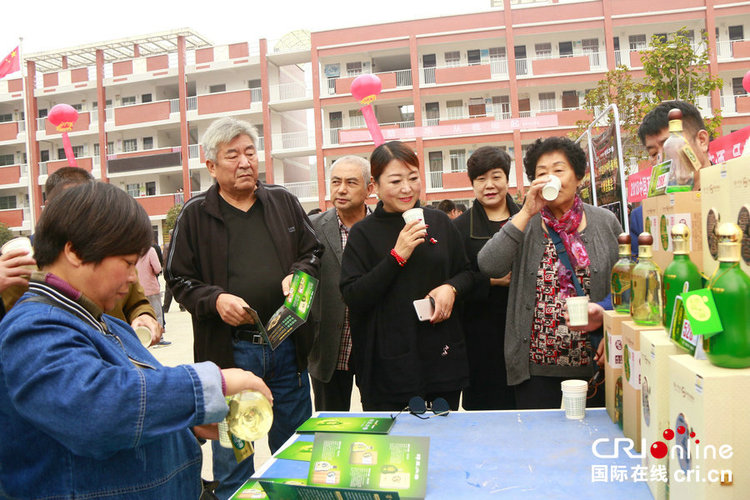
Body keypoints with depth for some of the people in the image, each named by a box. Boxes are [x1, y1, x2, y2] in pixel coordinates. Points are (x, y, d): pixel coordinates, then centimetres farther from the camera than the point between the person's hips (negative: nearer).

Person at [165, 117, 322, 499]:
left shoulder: (283, 202, 7)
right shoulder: (196, 214, -1)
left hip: (287, 342, 3)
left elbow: (313, 251, 14)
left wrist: (298, 275, -6)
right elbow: (179, 279, 0)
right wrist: (215, 299, -16)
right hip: (229, 349, -2)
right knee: (232, 454, 12)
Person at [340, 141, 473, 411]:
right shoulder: (363, 233, -5)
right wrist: (397, 255, -19)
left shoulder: (439, 222, 4)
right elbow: (352, 297, -12)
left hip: (442, 356, 3)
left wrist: (452, 288, -8)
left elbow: (467, 273, 14)